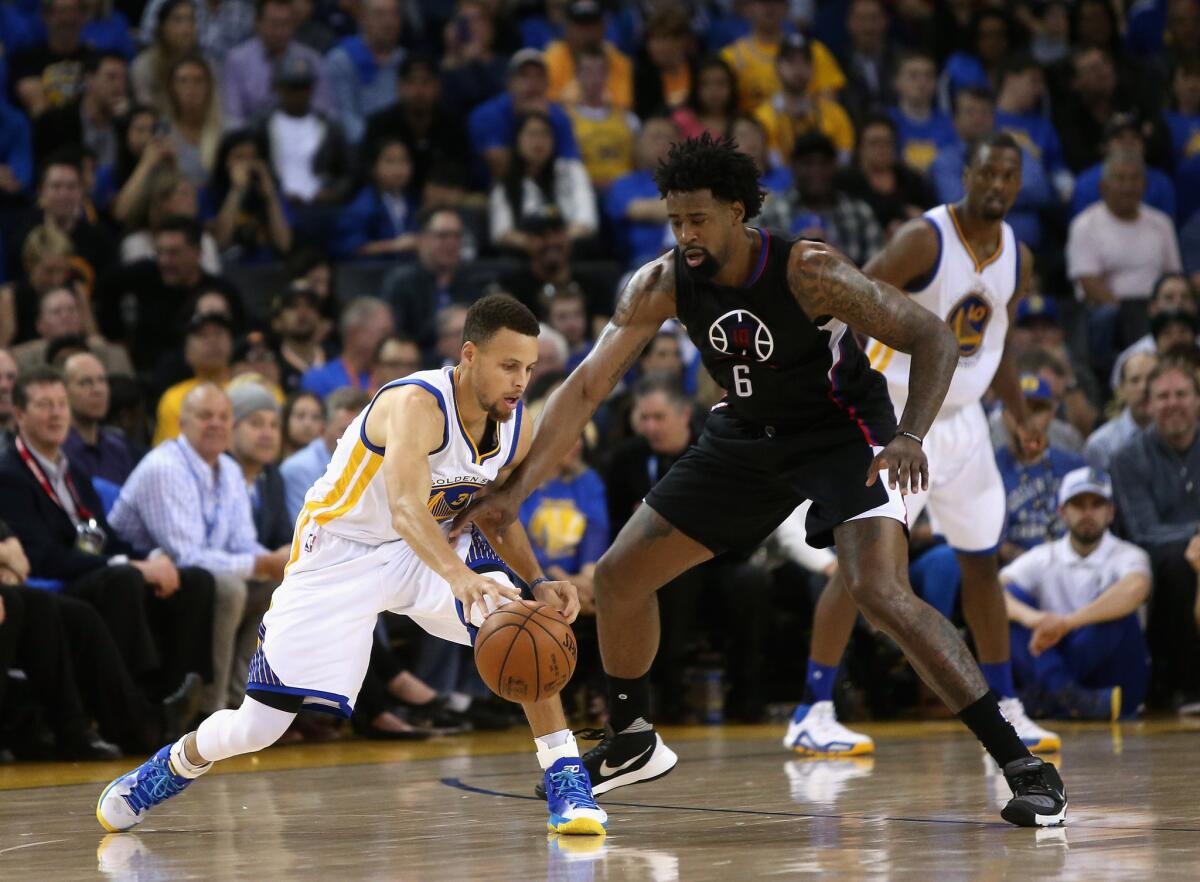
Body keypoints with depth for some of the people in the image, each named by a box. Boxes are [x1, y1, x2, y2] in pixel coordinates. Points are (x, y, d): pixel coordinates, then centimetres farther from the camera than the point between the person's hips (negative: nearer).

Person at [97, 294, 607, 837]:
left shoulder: (515, 429, -9)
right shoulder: (417, 404, -31)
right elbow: (406, 508, -48)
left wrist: (536, 583, -9)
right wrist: (459, 577, -64)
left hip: (429, 548, 5)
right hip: (340, 557, -5)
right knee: (257, 727, -2)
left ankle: (566, 779, -17)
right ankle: (176, 765, 32)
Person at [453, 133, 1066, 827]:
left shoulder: (808, 272, -29)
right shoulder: (661, 286, -15)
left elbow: (934, 338, -26)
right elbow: (587, 387, -12)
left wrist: (909, 436, -43)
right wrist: (516, 492, -20)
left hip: (843, 431, -6)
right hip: (748, 436, 6)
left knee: (881, 593, -28)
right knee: (620, 575, 5)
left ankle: (1023, 764, -23)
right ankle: (633, 743, 30)